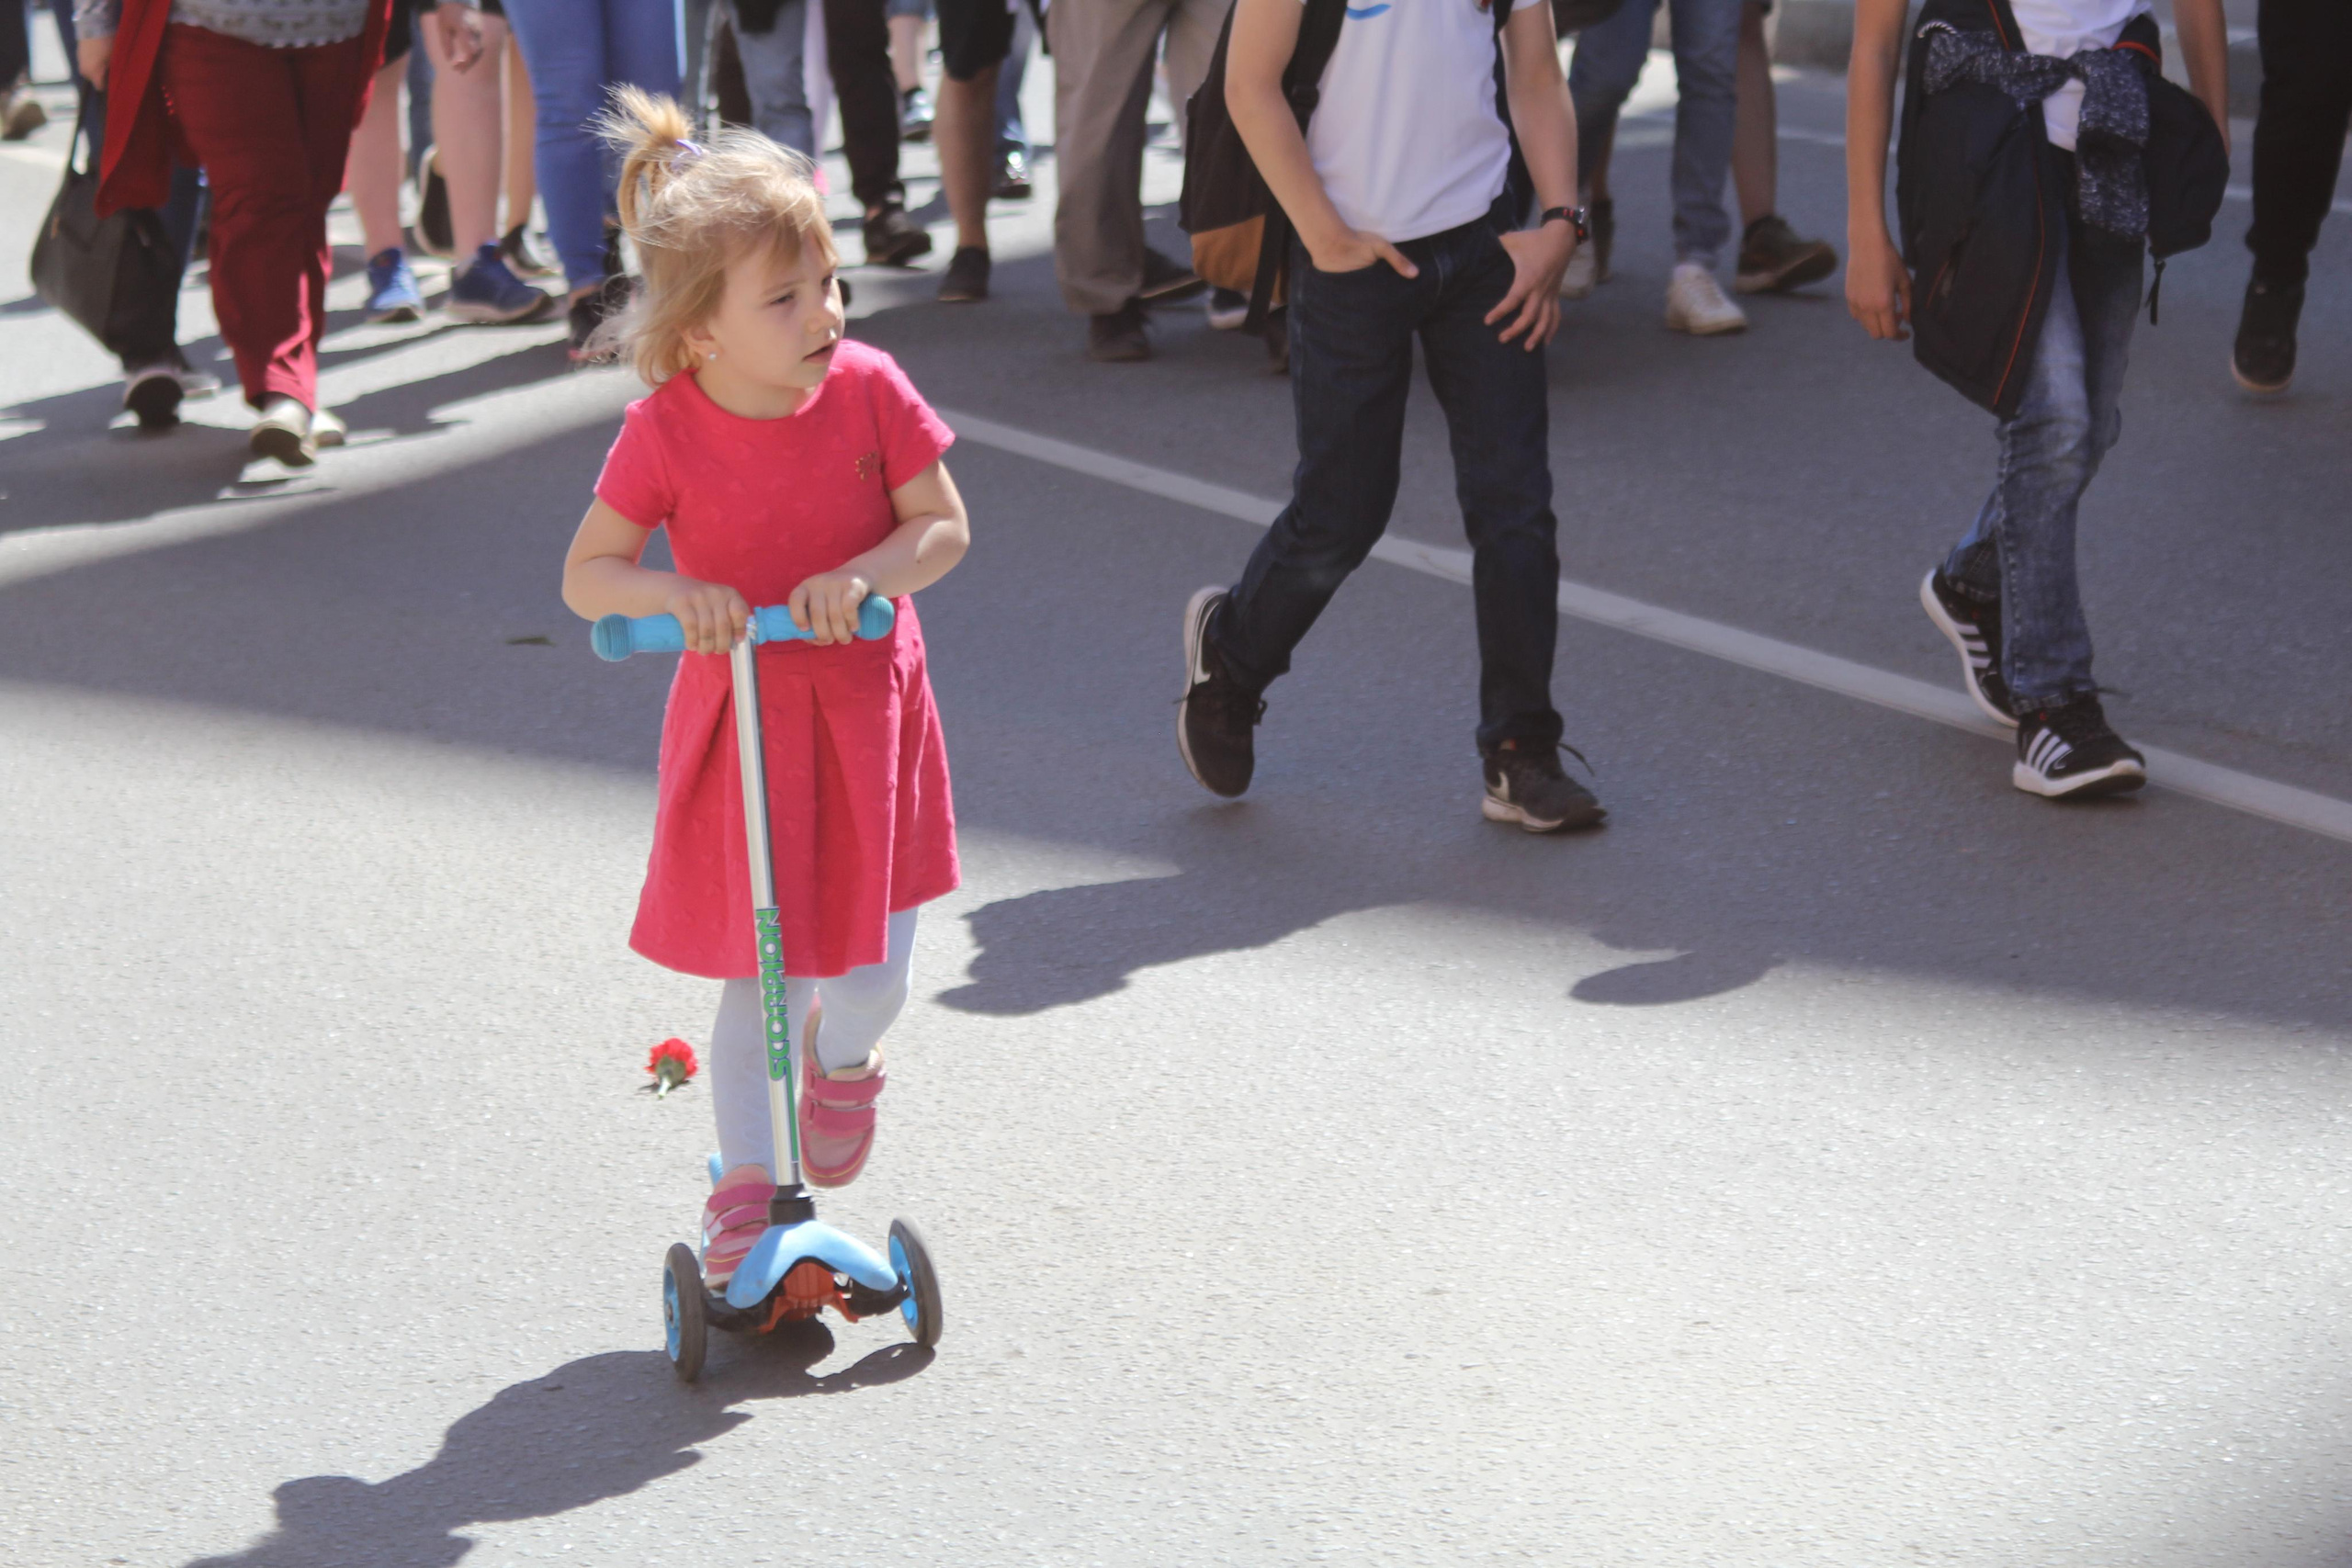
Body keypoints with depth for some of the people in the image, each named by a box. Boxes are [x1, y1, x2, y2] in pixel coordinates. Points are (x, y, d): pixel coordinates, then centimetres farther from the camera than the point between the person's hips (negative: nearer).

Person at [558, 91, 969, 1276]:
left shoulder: (868, 390, -12)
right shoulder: (666, 432, -15)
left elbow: (944, 526, -7)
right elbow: (584, 576, -9)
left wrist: (866, 574, -26)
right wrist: (672, 594, -29)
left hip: (866, 709, 1)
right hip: (737, 720, -1)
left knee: (873, 972, 4)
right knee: (760, 979, 2)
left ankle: (843, 1061, 40)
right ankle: (746, 1182, 17)